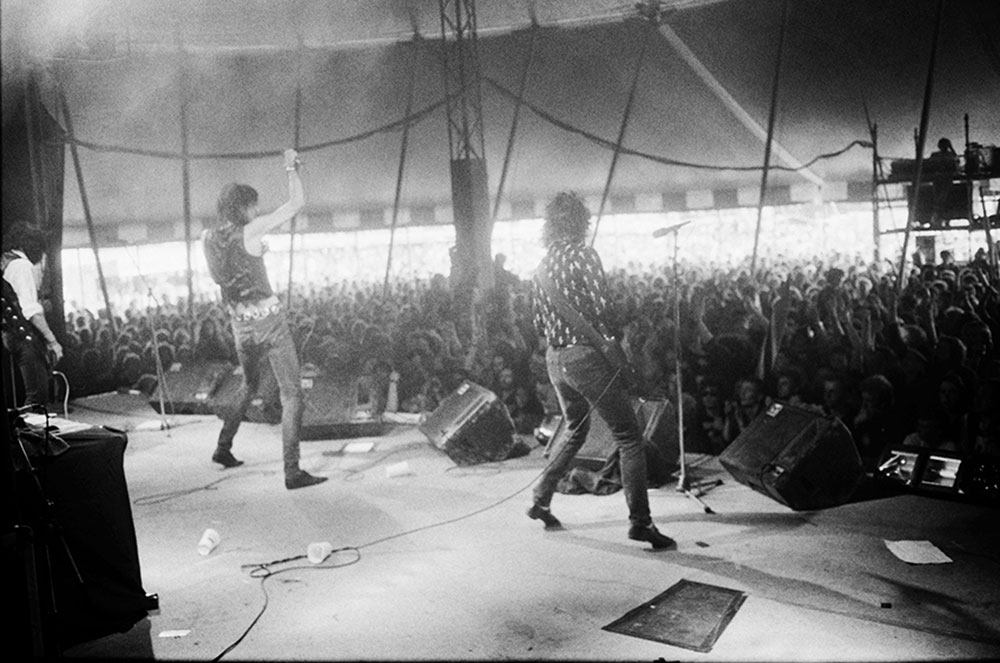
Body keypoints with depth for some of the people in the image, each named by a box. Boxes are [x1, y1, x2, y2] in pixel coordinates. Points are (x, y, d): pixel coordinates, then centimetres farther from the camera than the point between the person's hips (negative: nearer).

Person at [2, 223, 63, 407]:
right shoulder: (21, 265, -11)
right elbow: (31, 309, -19)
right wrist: (52, 341, -18)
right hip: (26, 336, -10)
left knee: (34, 392, 14)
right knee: (37, 395, -10)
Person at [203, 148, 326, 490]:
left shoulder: (209, 238, 5)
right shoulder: (250, 231, -13)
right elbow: (297, 203, -12)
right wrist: (291, 168, 3)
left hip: (240, 324, 7)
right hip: (268, 320, -7)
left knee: (250, 384, 29)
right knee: (292, 393, -2)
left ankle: (223, 448, 34)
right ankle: (292, 471, -6)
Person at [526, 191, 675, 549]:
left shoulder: (541, 267, 12)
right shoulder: (584, 255, -10)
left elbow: (538, 323, 13)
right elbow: (602, 309, -17)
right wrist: (619, 338, -1)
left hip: (554, 359, 8)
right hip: (586, 355, -8)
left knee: (575, 432, 26)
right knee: (629, 438, -2)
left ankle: (541, 500, 26)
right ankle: (639, 521, -5)